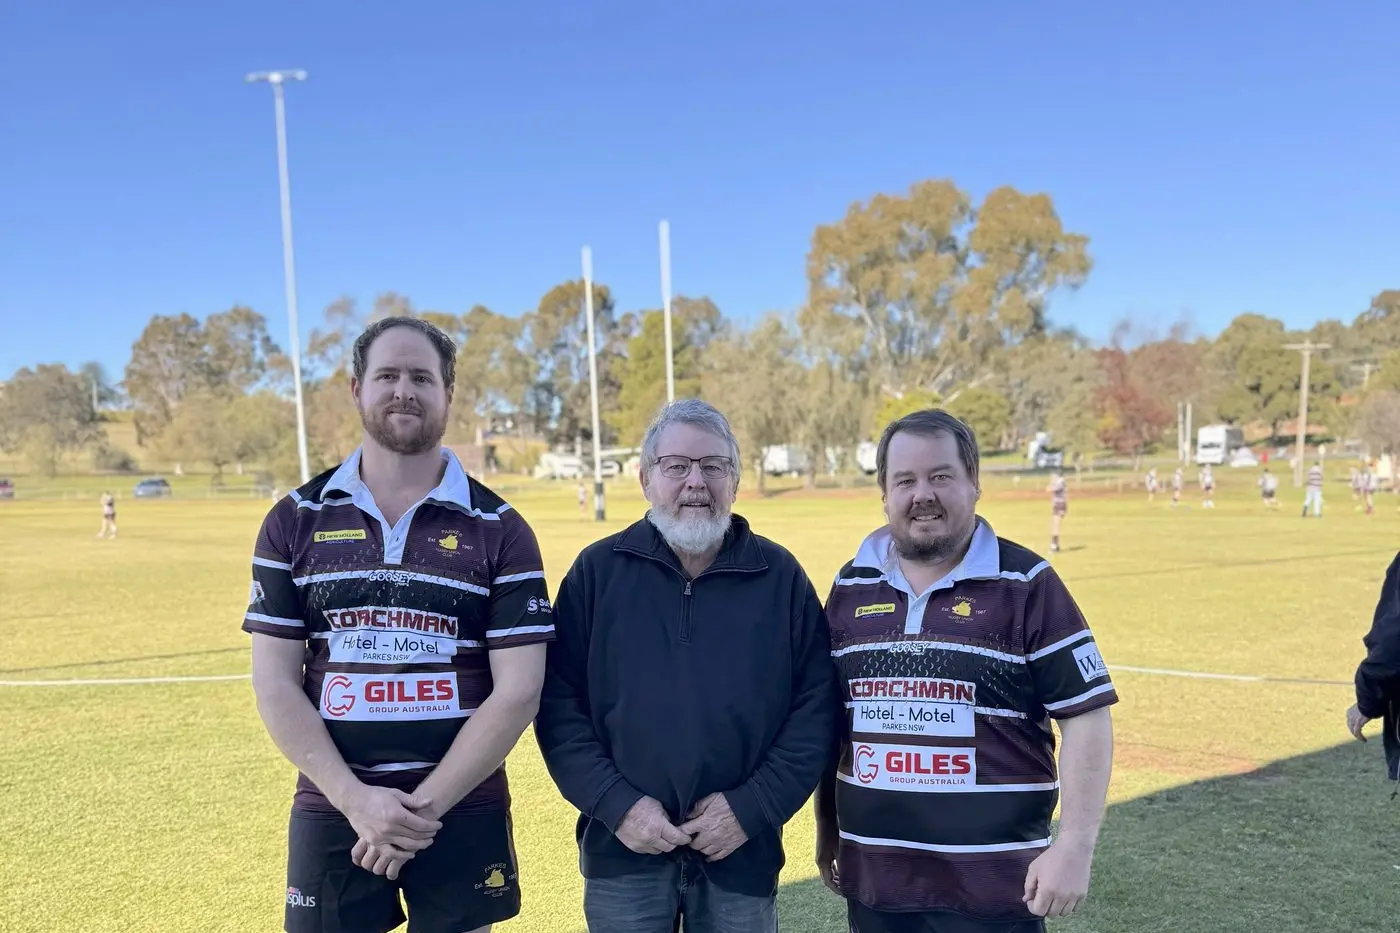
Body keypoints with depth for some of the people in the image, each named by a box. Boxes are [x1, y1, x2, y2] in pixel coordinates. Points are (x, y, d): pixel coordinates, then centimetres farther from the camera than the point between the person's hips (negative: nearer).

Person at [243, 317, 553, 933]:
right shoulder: (295, 522, 2)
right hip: (330, 813, 1)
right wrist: (355, 798, -12)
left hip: (463, 813, -1)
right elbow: (275, 686, -1)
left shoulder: (499, 530, -3)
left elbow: (518, 690, -7)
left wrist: (424, 805, -13)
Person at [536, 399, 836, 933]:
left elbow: (816, 705, -1)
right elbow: (558, 700, -2)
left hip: (742, 852, 0)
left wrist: (754, 807, -9)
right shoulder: (598, 571, 0)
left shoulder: (781, 577, 1)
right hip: (623, 851, 0)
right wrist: (616, 804, -11)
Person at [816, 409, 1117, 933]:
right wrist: (827, 829, 13)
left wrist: (1074, 848, -13)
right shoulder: (851, 585, 5)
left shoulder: (1026, 585, -6)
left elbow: (1085, 717, -8)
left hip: (991, 883, -3)